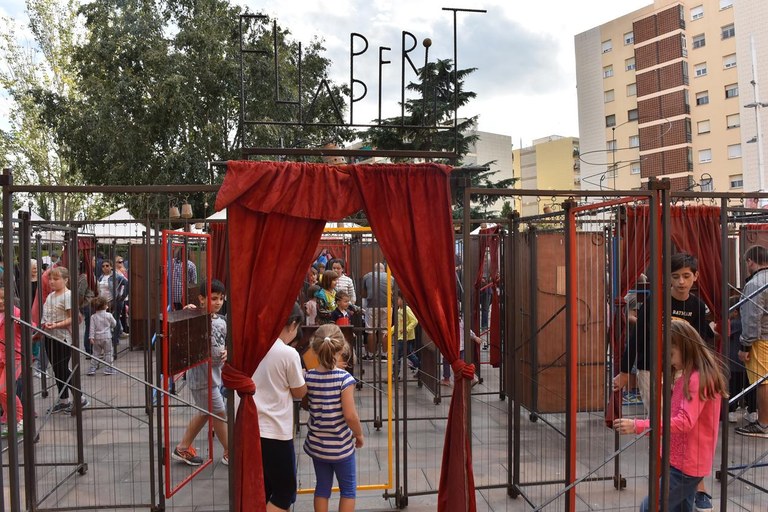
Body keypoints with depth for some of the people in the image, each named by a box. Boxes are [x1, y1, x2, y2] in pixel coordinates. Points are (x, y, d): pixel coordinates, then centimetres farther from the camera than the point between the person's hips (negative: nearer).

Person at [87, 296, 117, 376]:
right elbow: (114, 324, 5)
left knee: (96, 353, 11)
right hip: (106, 337, -2)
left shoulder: (93, 317, -3)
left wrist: (91, 337, -6)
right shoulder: (108, 315, -7)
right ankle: (108, 369, 7)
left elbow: (92, 328, -7)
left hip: (97, 338, 2)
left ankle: (92, 369, 10)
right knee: (108, 353, 7)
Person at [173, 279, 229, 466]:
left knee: (205, 413, 20)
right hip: (201, 375, -8)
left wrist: (226, 352, -3)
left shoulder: (222, 321, 5)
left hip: (215, 373, 8)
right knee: (220, 414, 3)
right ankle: (229, 453, 20)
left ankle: (182, 448, 35)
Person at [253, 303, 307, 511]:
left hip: (252, 428, 6)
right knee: (285, 491, 9)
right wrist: (302, 376, 15)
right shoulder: (289, 354, -15)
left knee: (261, 490, 18)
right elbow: (299, 392, -4)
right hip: (276, 432, -6)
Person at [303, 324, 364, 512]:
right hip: (340, 445, -4)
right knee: (348, 488, 14)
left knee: (322, 487, 17)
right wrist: (360, 435, -3)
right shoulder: (344, 378, -20)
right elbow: (350, 415, -20)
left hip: (316, 444, 4)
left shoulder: (308, 377, -7)